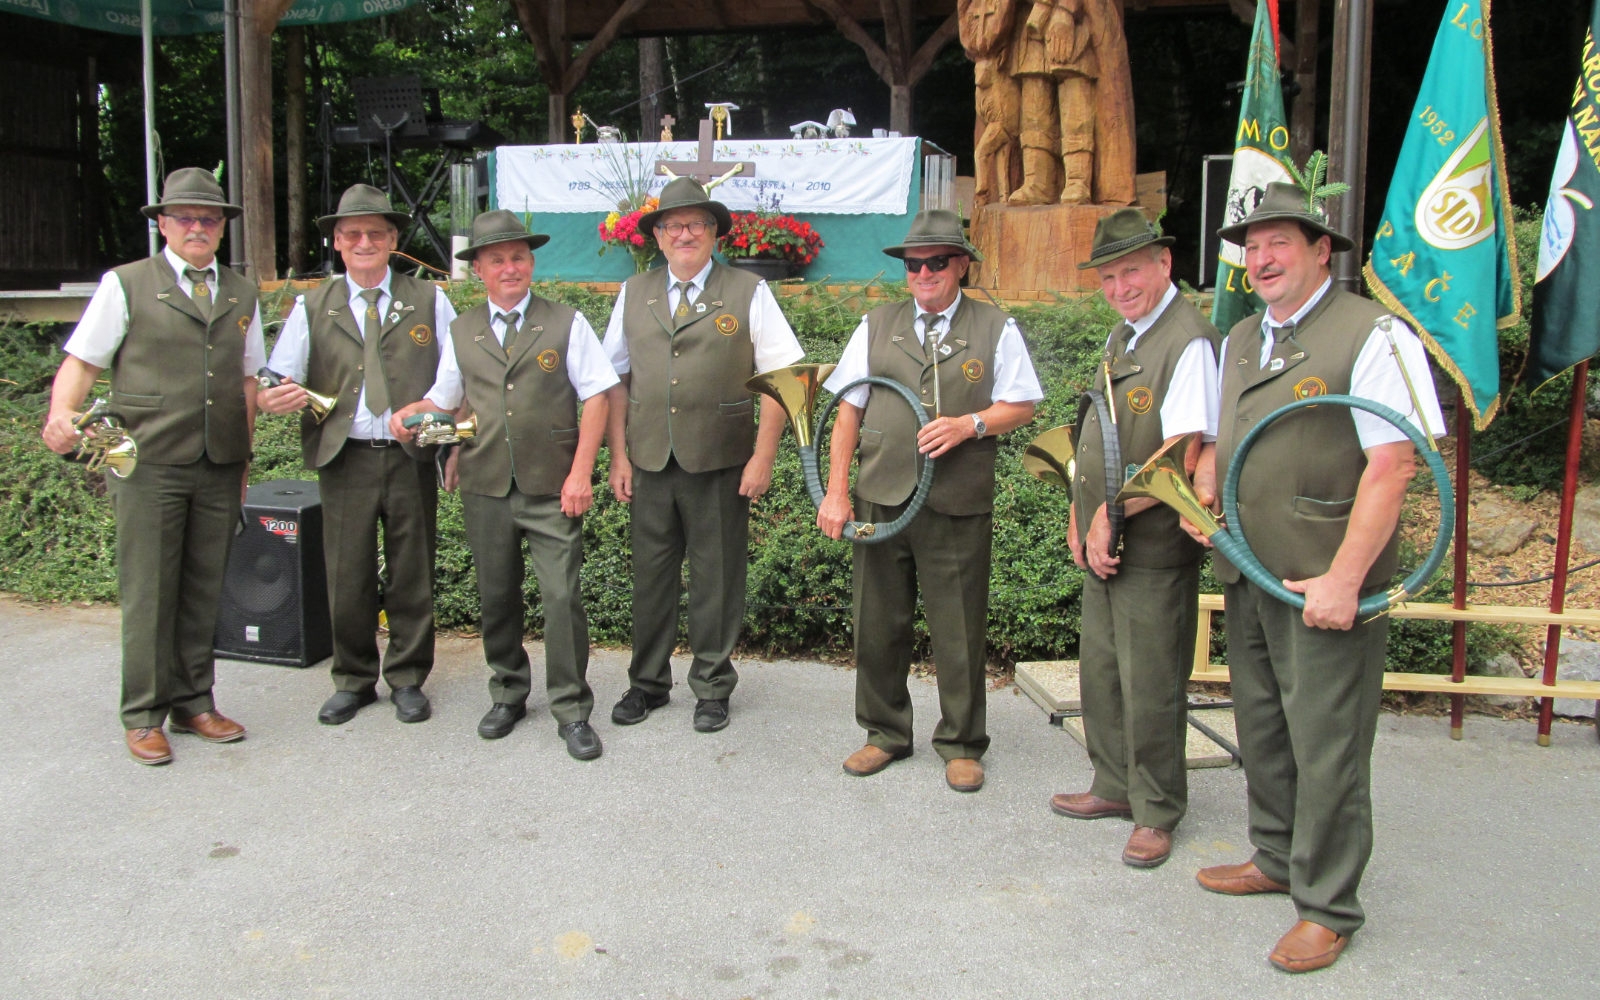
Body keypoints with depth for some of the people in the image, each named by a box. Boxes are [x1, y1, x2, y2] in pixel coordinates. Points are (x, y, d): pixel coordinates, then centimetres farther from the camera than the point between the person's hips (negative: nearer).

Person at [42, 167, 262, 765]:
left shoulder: (241, 295, 15)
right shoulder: (126, 285, 4)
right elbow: (80, 362, 2)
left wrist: (243, 460, 13)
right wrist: (63, 413, -18)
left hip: (219, 469, 4)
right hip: (148, 464, -3)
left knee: (204, 592, 8)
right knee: (148, 594, 0)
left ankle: (193, 704, 20)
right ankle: (144, 717, 11)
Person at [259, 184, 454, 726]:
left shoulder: (429, 301, 8)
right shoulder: (312, 307, 9)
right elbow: (279, 380, 1)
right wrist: (276, 397, -23)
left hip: (412, 457, 0)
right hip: (344, 460, 1)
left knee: (411, 575, 6)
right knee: (347, 577, 4)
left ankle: (407, 680, 21)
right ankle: (353, 680, 21)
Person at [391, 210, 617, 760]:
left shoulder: (565, 323, 4)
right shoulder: (462, 332, 12)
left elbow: (595, 397, 0)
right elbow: (445, 397, 20)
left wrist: (580, 474, -8)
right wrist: (409, 413, -4)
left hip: (551, 488, -3)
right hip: (485, 489, 3)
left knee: (562, 597, -6)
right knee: (496, 597, 11)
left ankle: (571, 710, 5)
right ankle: (507, 694, 29)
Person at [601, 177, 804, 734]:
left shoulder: (748, 295, 2)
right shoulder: (634, 294, 11)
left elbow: (780, 378, -2)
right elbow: (616, 379, 12)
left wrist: (763, 457, -8)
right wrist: (618, 455, 4)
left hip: (719, 463, -3)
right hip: (649, 461, 3)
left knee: (716, 578, 5)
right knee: (650, 575, 10)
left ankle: (712, 688, 20)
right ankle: (648, 683, 25)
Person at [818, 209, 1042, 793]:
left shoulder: (995, 329, 5)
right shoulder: (877, 326, 12)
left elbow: (1022, 405, 4)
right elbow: (848, 412, 10)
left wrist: (969, 425, -15)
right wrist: (835, 493, 3)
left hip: (959, 508, -2)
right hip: (880, 500, 3)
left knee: (959, 631, 3)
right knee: (877, 624, 9)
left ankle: (961, 745, 21)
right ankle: (885, 734, 27)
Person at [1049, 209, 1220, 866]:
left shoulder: (1189, 343, -16)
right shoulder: (1120, 338, 13)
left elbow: (1183, 455, -24)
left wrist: (1112, 513, -17)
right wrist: (1081, 517, 8)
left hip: (1155, 549, -9)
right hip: (1102, 545, 9)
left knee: (1150, 685, 2)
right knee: (1100, 672, 17)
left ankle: (1156, 814, 18)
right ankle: (1115, 787, 34)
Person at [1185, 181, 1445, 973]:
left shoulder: (1371, 336, -12)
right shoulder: (1239, 340, 13)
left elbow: (1392, 466, -18)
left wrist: (1343, 580, -22)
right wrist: (1202, 491, 3)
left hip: (1325, 585, -7)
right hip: (1247, 575, 8)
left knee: (1325, 743, 0)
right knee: (1262, 726, 18)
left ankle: (1326, 907, 15)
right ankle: (1277, 859, 36)